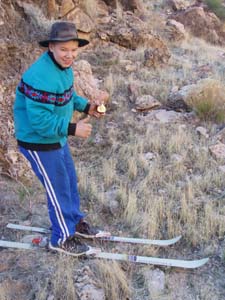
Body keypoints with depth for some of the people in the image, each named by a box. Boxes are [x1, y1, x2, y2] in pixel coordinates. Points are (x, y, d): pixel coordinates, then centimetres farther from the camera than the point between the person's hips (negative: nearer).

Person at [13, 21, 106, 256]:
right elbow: (40, 120, -32)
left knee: (70, 180, 22)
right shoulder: (41, 77, -31)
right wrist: (72, 129, -28)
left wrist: (86, 106, 0)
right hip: (39, 142, -9)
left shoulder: (63, 66, 0)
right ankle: (62, 238, 24)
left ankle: (74, 221, 43)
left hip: (56, 137, 10)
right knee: (59, 188, 3)